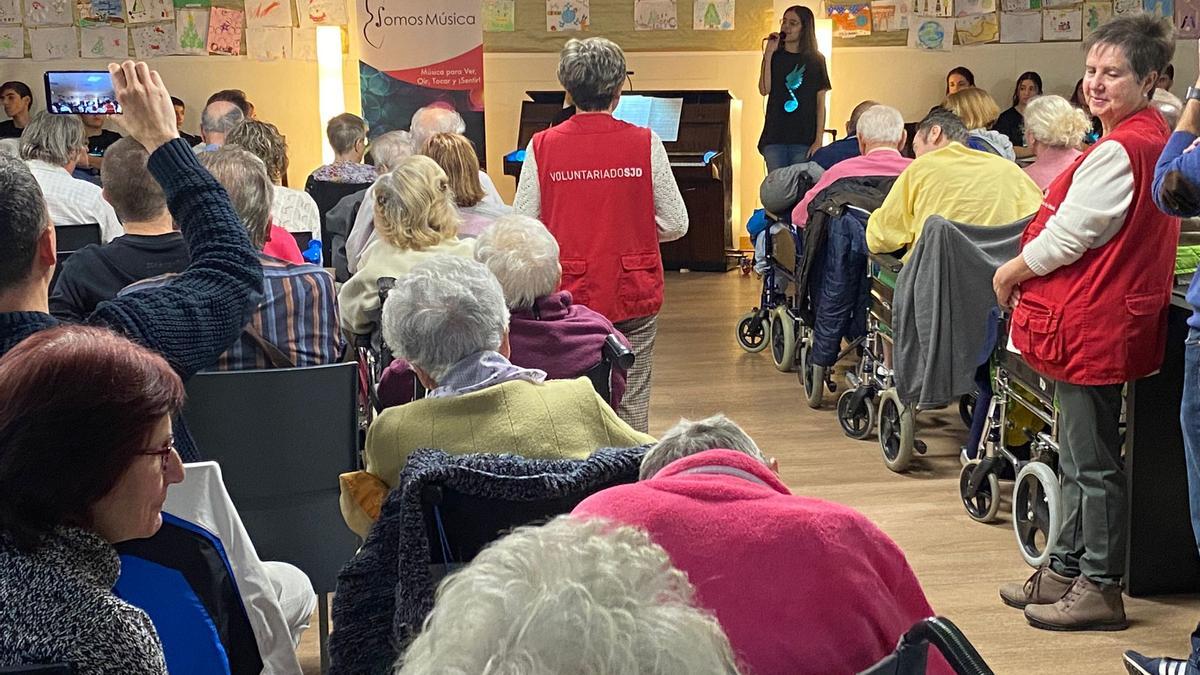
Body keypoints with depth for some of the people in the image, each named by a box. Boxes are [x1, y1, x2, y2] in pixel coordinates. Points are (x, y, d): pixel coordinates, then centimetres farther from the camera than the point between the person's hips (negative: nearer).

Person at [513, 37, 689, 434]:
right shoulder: (644, 144, -5)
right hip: (633, 296, 0)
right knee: (631, 402, 9)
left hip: (568, 296, 0)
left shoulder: (542, 147, -5)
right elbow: (675, 225, -2)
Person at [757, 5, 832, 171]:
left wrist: (819, 140, -5)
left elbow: (820, 103, 4)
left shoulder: (815, 60, 7)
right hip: (774, 137, 1)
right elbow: (764, 90, -4)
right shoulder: (775, 57, 10)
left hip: (804, 139, -1)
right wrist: (768, 54, -6)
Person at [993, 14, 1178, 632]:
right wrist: (1026, 269, 14)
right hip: (1100, 320, 11)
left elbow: (1067, 237, -19)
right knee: (1079, 456, 18)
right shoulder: (1152, 138, 14)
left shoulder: (1118, 151, -20)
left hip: (1095, 323, -11)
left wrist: (1011, 272, -3)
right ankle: (1064, 571, 29)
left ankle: (1100, 588, 9)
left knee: (1091, 462, -1)